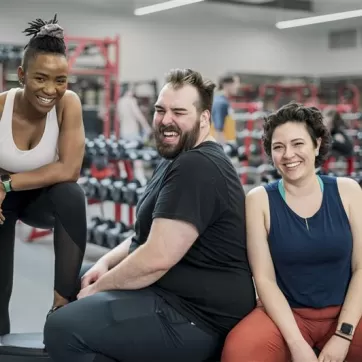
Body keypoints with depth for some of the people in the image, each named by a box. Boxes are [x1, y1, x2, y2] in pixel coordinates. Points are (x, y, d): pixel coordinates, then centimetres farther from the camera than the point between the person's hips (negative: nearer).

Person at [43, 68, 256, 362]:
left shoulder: (196, 168, -21)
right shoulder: (180, 161, 16)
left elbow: (158, 256, -26)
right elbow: (152, 233, 22)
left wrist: (98, 288, -11)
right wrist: (106, 263, 4)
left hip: (197, 316, -11)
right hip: (181, 295, 11)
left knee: (63, 328, -22)